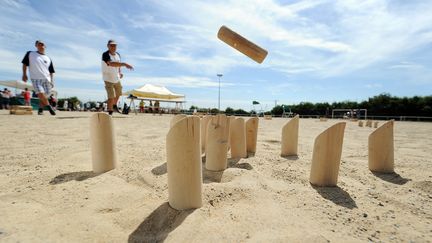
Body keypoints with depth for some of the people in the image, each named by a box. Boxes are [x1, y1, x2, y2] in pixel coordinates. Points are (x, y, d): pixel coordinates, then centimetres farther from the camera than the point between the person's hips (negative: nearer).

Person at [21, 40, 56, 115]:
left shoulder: (48, 59, 15)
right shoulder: (30, 54, 10)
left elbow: (51, 71, 14)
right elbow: (24, 63, 13)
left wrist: (52, 81, 5)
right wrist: (24, 74, 4)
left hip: (46, 79, 2)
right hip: (36, 79, -2)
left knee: (44, 95, 0)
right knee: (40, 93, -21)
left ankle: (40, 109, 12)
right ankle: (49, 106, -10)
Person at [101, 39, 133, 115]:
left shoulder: (118, 54, 2)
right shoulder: (105, 55, -21)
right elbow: (111, 64, -40)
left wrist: (120, 72, 0)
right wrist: (124, 64, -50)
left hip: (117, 78, 7)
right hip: (108, 79, -7)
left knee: (118, 93, 22)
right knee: (111, 97, -11)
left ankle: (114, 106, 47)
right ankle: (110, 112, 3)